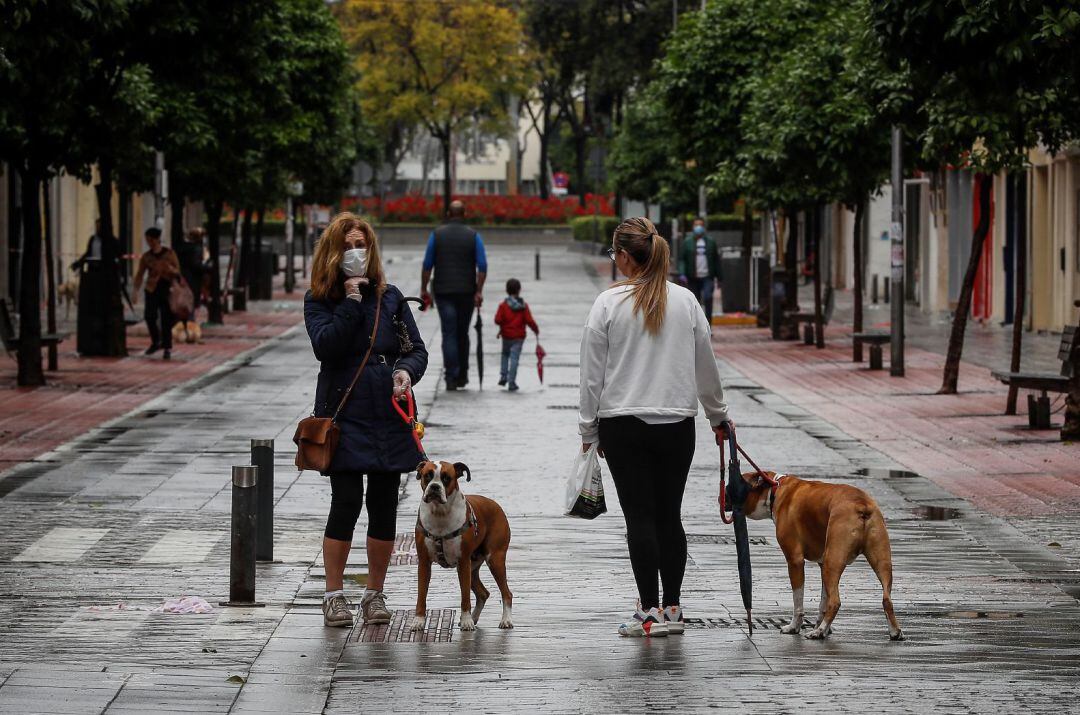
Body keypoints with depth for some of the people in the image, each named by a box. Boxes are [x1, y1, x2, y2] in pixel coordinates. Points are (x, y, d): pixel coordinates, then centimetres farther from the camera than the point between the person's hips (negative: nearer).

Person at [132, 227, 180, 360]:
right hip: (152, 290, 1)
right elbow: (140, 274, 6)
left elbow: (177, 271, 6)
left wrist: (171, 269, -17)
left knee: (166, 320, -4)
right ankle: (156, 342, 11)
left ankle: (167, 349, 3)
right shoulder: (146, 257, 6)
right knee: (150, 316, -12)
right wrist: (136, 290, -6)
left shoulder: (169, 253, 3)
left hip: (167, 290, -1)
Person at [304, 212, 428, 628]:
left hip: (389, 415, 3)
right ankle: (334, 595, 3)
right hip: (344, 416, -3)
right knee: (347, 501, -8)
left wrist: (406, 371, -10)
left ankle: (375, 594, 16)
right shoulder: (319, 301, 2)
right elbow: (325, 345, -15)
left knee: (384, 505, 5)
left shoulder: (390, 297, 11)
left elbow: (416, 348, 11)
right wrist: (352, 302, -14)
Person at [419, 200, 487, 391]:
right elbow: (482, 266, -7)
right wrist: (479, 291, -6)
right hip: (466, 292, 1)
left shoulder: (437, 234, -1)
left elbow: (427, 265, -2)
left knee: (449, 334, -1)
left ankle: (451, 378, -11)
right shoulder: (473, 236, 0)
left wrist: (424, 289, 5)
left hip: (443, 291, -1)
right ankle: (462, 376, 21)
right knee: (462, 333, 15)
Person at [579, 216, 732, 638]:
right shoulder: (686, 301, 2)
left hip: (623, 426, -3)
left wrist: (589, 429, 5)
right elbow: (706, 366, 10)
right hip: (677, 425, 3)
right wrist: (717, 415, 24)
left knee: (640, 518, -1)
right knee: (669, 517, 10)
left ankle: (649, 612, -4)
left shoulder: (609, 304, -7)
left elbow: (592, 373, -4)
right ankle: (672, 610, 11)